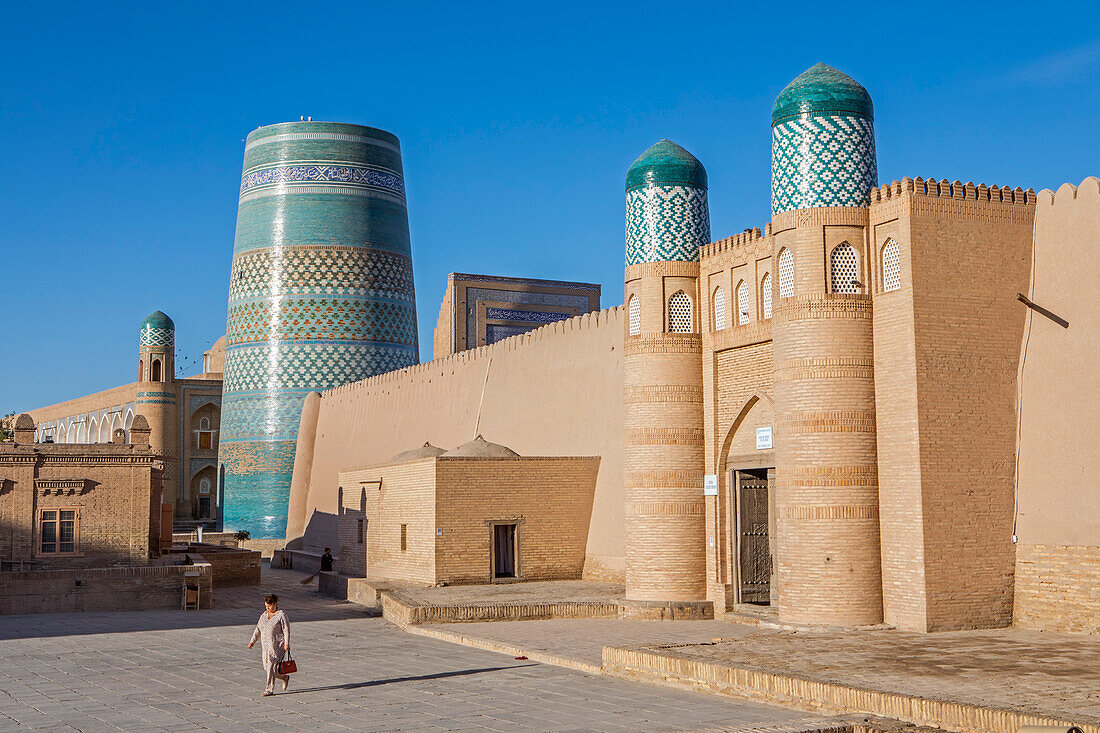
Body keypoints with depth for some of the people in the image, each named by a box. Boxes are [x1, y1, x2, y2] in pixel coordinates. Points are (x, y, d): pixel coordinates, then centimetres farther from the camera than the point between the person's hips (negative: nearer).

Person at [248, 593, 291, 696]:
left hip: (277, 645, -7)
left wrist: (287, 643, -19)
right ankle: (285, 677, 29)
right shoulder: (264, 615, 12)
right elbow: (258, 629, 17)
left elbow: (286, 631, -10)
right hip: (266, 645, 7)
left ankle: (270, 689, -4)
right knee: (266, 666, 8)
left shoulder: (281, 615, -7)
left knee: (271, 666, -11)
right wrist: (252, 641, 9)